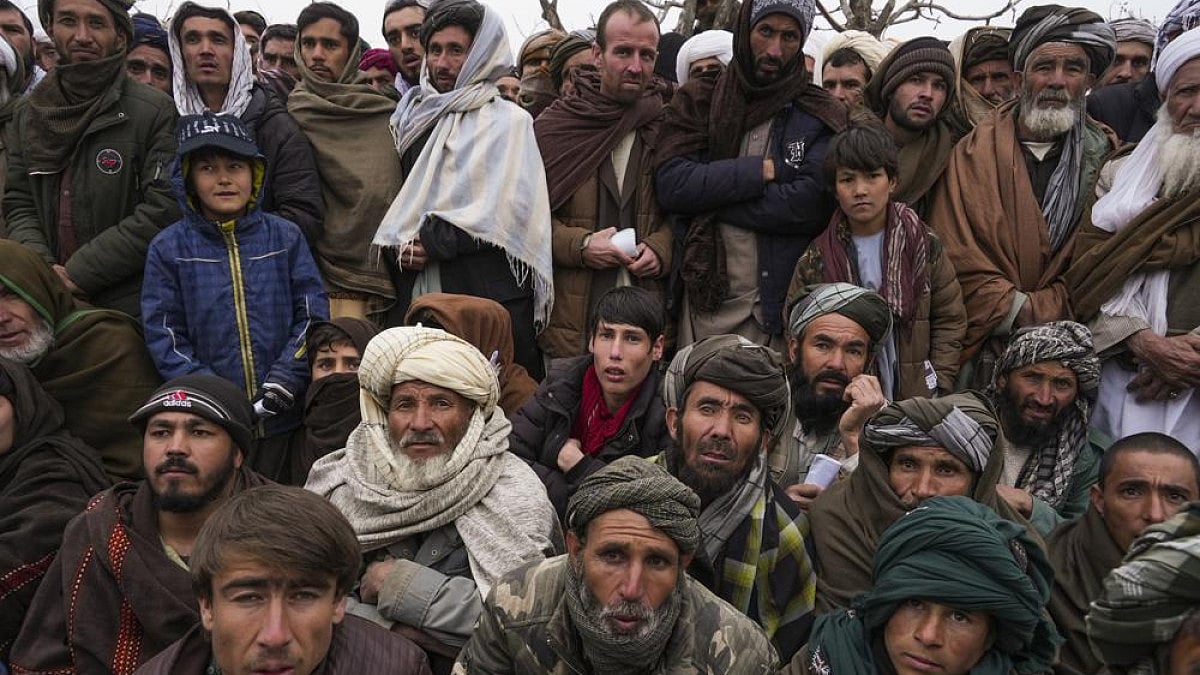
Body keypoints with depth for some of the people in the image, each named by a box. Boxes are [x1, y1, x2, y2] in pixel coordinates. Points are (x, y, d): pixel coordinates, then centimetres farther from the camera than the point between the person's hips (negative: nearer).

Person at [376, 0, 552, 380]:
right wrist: (396, 247, 0)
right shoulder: (414, 119, 20)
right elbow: (396, 199, 20)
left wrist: (434, 242, -10)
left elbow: (508, 208, -9)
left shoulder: (508, 121, 3)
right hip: (417, 292, 5)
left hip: (490, 292, -4)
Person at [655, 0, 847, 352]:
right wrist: (764, 169, -12)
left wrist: (708, 197, -10)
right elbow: (672, 185, -7)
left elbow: (811, 204, -13)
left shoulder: (821, 117, 3)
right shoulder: (697, 102, 8)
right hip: (701, 299, 2)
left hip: (776, 307, -1)